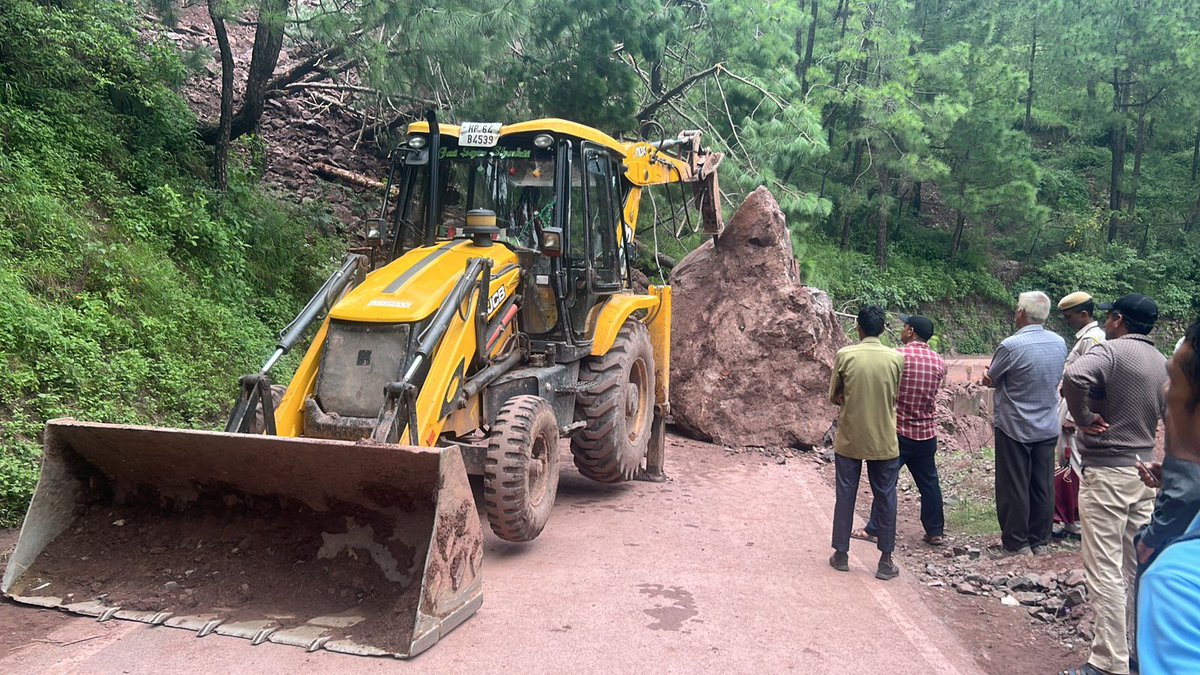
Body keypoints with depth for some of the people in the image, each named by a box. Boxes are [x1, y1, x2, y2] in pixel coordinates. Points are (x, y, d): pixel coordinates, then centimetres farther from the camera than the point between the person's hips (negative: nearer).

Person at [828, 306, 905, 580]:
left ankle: (841, 554, 19)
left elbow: (834, 397, -2)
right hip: (883, 441, 0)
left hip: (849, 439, 0)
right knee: (885, 498, 9)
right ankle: (885, 561, 13)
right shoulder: (896, 358, -5)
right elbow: (895, 398, 7)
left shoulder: (844, 355, -9)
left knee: (845, 496, 11)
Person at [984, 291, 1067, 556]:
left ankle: (1016, 543, 12)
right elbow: (1054, 379, 11)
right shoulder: (1060, 343, 0)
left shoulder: (1011, 346, -21)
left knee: (1014, 487, 4)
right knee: (1043, 485, 13)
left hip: (1015, 427, -6)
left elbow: (990, 380, -9)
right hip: (1048, 427, 6)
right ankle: (1039, 540, 23)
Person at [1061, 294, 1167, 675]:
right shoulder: (1161, 362, 10)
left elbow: (1075, 378, -34)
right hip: (1143, 471, 8)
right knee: (1138, 567, 16)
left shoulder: (1111, 350, -14)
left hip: (1107, 472, -8)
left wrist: (1083, 418, -20)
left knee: (1104, 569, -3)